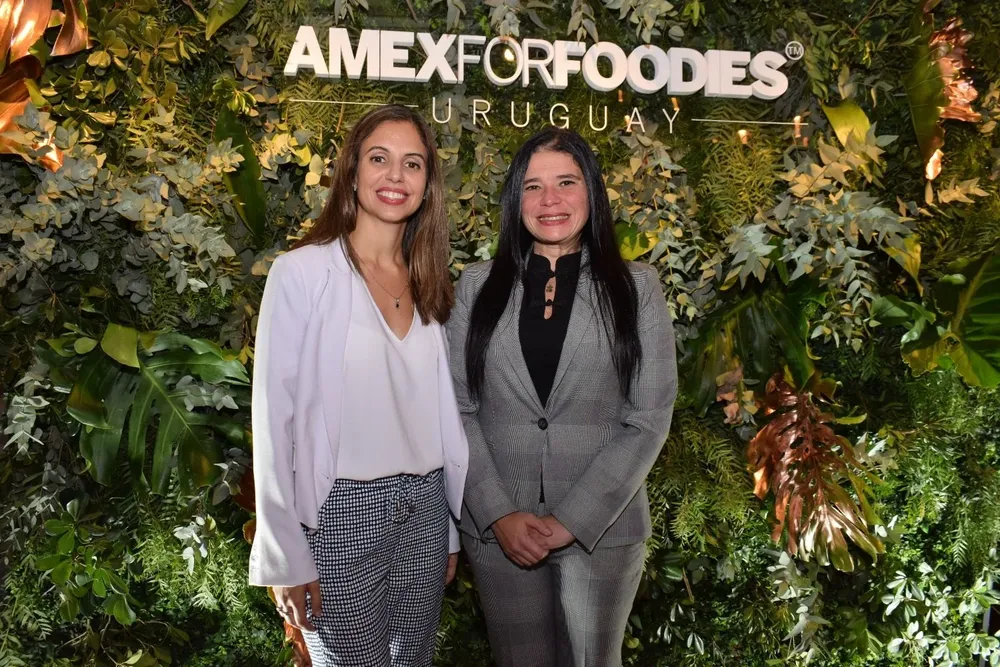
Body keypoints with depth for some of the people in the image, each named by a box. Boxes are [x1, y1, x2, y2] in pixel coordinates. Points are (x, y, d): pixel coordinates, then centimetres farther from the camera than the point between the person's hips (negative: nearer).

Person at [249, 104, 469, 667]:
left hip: (424, 509, 5)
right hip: (343, 511, -5)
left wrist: (453, 527, 13)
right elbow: (274, 414, -9)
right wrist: (285, 556, -11)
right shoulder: (304, 271, -8)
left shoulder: (429, 285, 9)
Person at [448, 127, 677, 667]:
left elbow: (649, 419, -5)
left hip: (601, 527, -1)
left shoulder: (636, 288, 0)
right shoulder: (478, 286, 4)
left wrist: (574, 520, -12)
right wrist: (499, 514, -11)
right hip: (498, 528, 1)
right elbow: (457, 408, 0)